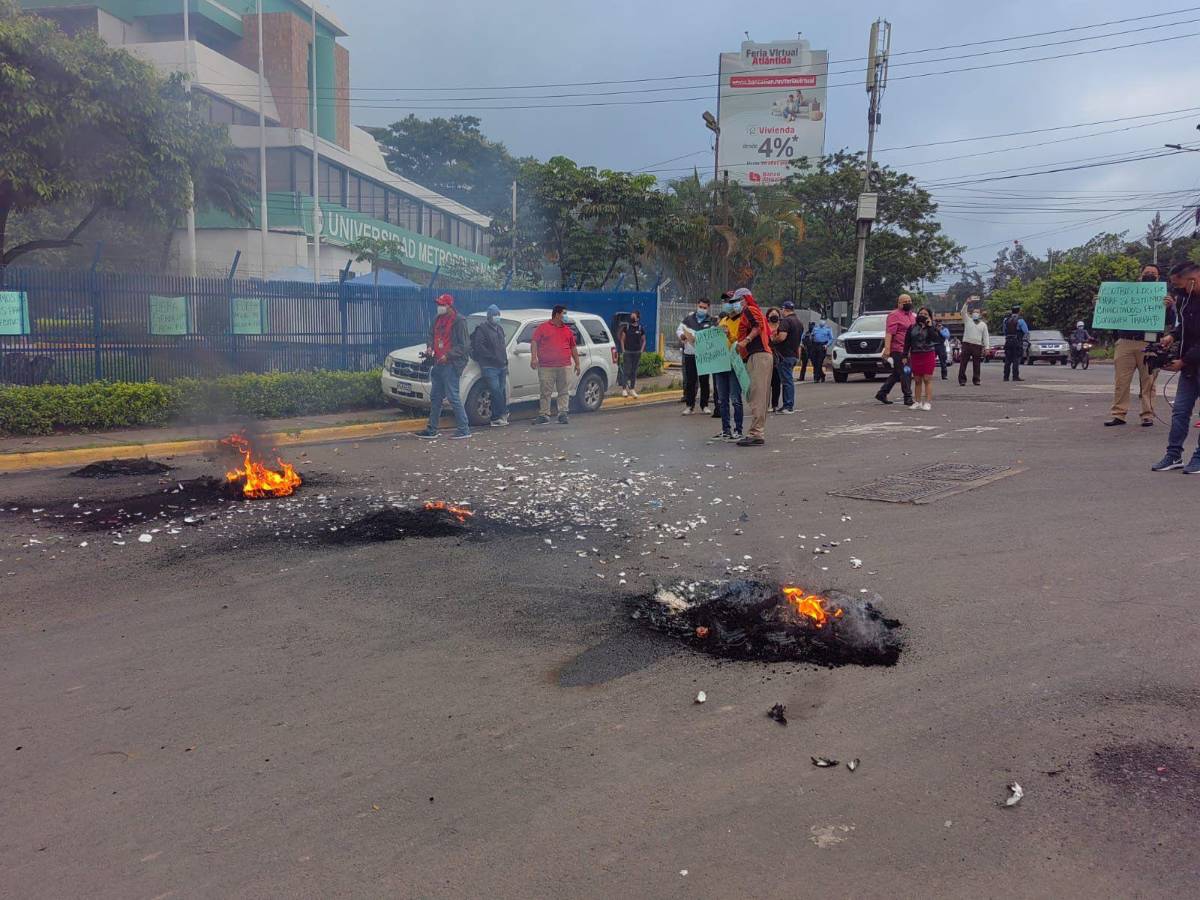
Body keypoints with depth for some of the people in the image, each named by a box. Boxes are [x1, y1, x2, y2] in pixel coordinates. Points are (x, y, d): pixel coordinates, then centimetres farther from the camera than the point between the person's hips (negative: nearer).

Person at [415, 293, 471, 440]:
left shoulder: (459, 321, -10)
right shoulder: (438, 319, 14)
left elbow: (463, 345, -13)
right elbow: (431, 335, 23)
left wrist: (447, 356, -20)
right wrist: (429, 347, 2)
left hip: (451, 365, -9)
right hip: (438, 363, 9)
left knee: (453, 397, -10)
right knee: (435, 397, 12)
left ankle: (464, 429, -3)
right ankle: (432, 430, 20)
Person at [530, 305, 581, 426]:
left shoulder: (568, 330, 18)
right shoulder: (543, 328, 6)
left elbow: (573, 347, 22)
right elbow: (534, 342, 0)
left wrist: (577, 363, 18)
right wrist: (533, 358, -12)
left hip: (564, 366, 3)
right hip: (546, 367, -3)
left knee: (564, 392, 2)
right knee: (546, 392, -2)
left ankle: (563, 414, 6)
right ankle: (544, 415, 2)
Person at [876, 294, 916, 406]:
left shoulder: (911, 315, 19)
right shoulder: (895, 315, -9)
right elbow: (889, 333, -18)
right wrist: (887, 349, -27)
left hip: (907, 350, 9)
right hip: (898, 350, -9)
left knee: (897, 374, 13)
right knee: (905, 374, -8)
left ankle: (882, 394, 20)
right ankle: (908, 398, -4)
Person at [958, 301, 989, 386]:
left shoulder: (983, 324, 15)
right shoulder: (967, 321, 13)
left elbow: (986, 336, 10)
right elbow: (963, 312, -1)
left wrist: (986, 347, 1)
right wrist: (966, 304, -14)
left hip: (977, 345, 1)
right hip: (966, 344, -1)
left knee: (976, 364, 3)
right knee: (963, 363, -5)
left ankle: (976, 380, 9)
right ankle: (962, 380, -2)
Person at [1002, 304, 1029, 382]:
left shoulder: (1006, 320, 7)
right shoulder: (1020, 320, -8)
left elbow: (1002, 330, 15)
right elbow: (1026, 332, -8)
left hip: (1008, 342, 5)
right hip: (1017, 342, -5)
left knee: (1007, 360, 7)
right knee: (1016, 360, -4)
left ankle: (1006, 376, 6)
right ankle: (1015, 376, -7)